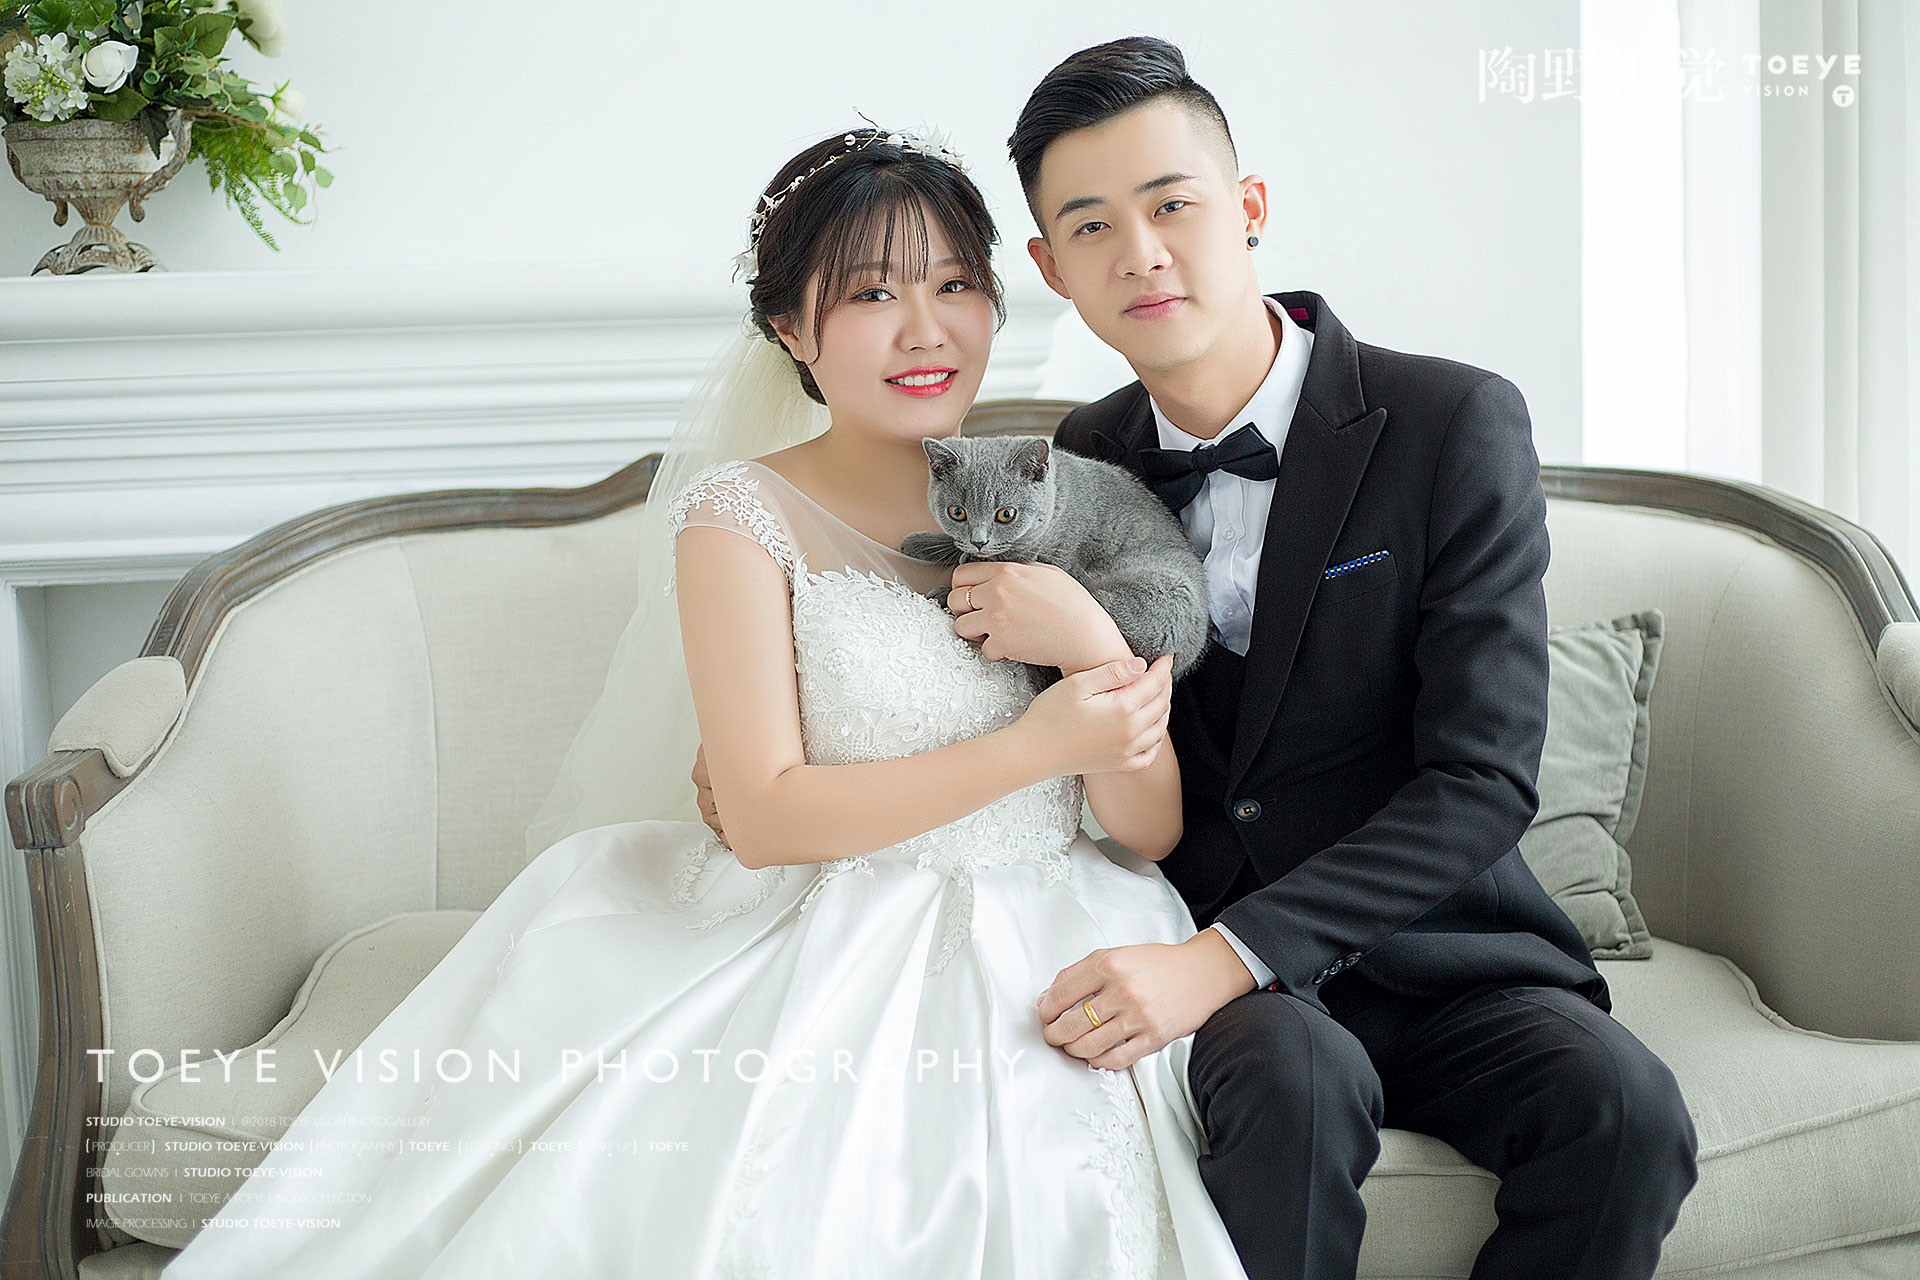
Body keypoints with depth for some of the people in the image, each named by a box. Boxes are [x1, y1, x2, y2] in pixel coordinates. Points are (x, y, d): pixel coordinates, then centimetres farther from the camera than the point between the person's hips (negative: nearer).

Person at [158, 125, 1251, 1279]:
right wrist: (1034, 749, -17)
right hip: (827, 957, -3)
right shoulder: (745, 515, -2)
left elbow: (1155, 831, 5)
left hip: (1043, 962, 3)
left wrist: (1090, 637, -14)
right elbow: (767, 815, -11)